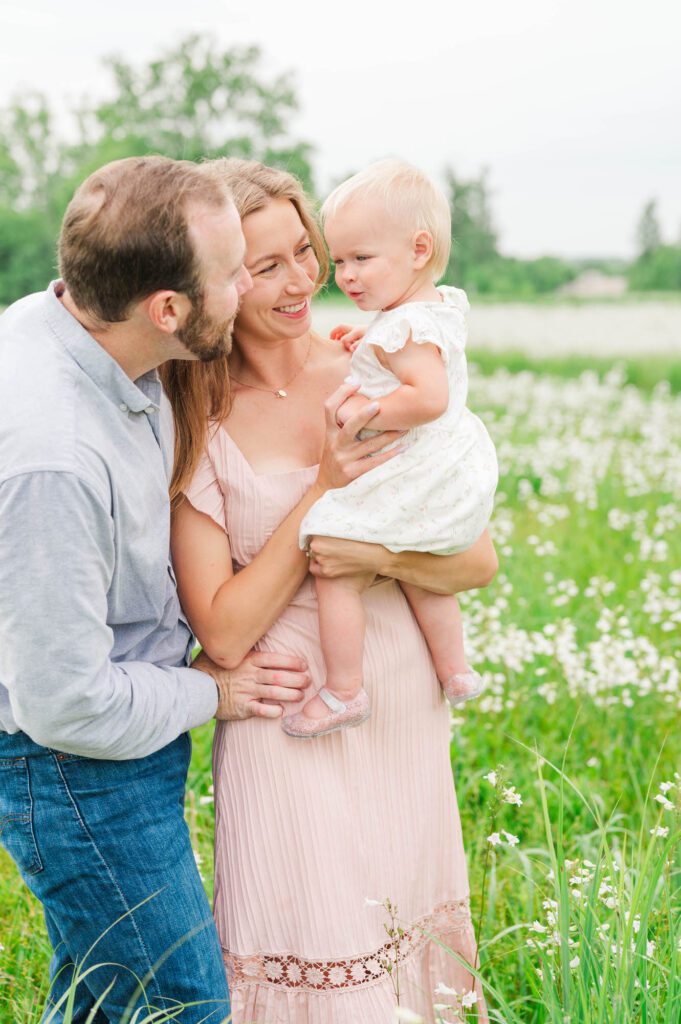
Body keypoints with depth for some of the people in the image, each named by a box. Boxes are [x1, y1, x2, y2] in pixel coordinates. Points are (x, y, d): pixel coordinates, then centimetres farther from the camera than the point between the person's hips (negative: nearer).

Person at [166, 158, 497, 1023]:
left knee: (407, 936, 18)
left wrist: (378, 553, -20)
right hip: (292, 730, -3)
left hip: (407, 714, 3)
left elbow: (479, 561, 0)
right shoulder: (196, 424, -10)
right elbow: (223, 633, -16)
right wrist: (326, 486, -20)